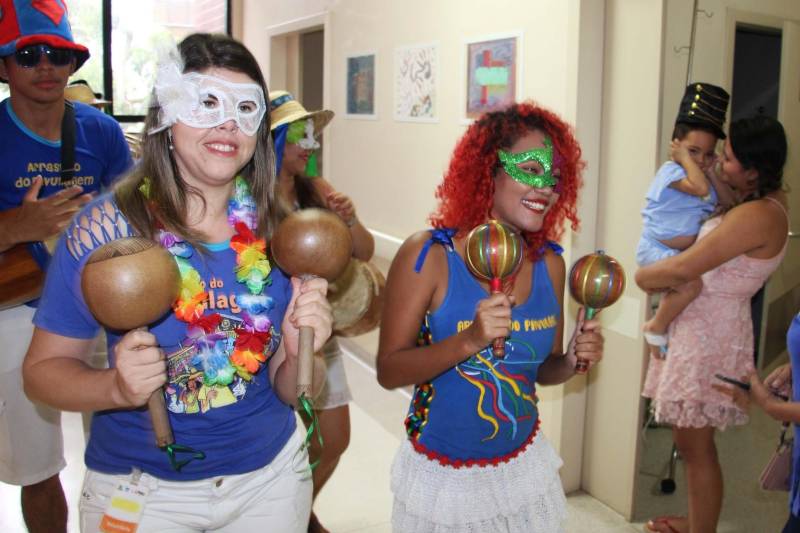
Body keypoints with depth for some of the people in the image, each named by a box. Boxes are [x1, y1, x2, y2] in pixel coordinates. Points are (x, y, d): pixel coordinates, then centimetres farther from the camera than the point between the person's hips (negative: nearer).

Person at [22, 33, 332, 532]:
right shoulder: (103, 229, -16)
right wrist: (116, 386, -28)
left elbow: (286, 390, -2)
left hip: (271, 475, 3)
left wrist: (300, 352, -23)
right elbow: (44, 368, -9)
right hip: (142, 488, -2)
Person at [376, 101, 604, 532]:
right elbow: (388, 372, -18)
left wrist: (574, 359, -13)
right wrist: (469, 340, -31)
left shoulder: (549, 263, -4)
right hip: (441, 478, -4)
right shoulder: (427, 255, -17)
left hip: (523, 469, 4)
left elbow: (542, 369, 8)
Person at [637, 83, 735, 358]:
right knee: (692, 283, -27)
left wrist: (711, 170, -4)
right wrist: (685, 158, -21)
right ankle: (656, 327, -11)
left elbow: (728, 201, 3)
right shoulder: (671, 171, -18)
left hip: (681, 252, 10)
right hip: (655, 249, -10)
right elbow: (700, 189, -34)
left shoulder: (701, 176, 10)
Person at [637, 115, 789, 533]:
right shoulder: (767, 200, 7)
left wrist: (643, 275, -6)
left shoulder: (756, 216, -23)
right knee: (691, 440, 20)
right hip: (700, 326, 10)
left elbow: (684, 269, -25)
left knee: (696, 446, 3)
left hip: (710, 335, -10)